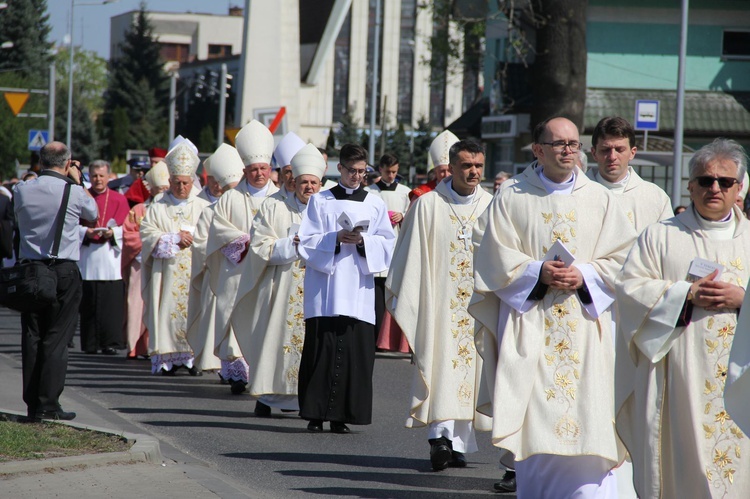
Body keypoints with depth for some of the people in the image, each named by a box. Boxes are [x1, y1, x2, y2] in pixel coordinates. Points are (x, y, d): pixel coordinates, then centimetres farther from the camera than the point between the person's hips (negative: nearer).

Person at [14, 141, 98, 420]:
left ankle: (32, 404, 9)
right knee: (57, 340, 0)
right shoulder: (73, 193, -10)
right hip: (64, 272, -4)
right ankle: (47, 405, -4)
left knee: (31, 338, 8)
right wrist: (77, 181, 19)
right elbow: (93, 213, 9)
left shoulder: (21, 190, -1)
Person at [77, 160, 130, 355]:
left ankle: (111, 342, -8)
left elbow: (125, 227, 2)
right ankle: (90, 344, 5)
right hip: (88, 257, 0)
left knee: (111, 301, -8)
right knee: (89, 301, -1)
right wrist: (87, 232, -16)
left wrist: (112, 232, -18)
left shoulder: (119, 199, 10)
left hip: (110, 256, 0)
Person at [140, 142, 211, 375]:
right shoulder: (157, 209, 10)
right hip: (168, 274, -1)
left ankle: (193, 356, -8)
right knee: (169, 312, -7)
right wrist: (176, 237, -10)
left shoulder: (203, 208, 13)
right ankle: (169, 358, -6)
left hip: (196, 272, 1)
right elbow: (147, 234, -2)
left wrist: (192, 238, -10)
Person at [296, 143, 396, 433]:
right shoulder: (320, 201, 8)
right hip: (325, 291, -1)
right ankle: (315, 414, -1)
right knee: (321, 350, -6)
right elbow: (306, 243, 2)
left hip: (359, 290, 1)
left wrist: (363, 241, -9)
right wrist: (336, 238, -13)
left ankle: (341, 416, -1)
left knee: (356, 352, -5)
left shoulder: (375, 205, 12)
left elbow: (388, 245, 9)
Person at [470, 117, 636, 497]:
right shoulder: (511, 198, 6)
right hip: (529, 326, -1)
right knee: (534, 420, -3)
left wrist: (584, 276, -11)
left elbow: (621, 258, 6)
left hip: (585, 324, 1)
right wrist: (538, 272, -14)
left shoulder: (600, 200, 9)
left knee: (588, 419, -9)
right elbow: (496, 258, 1)